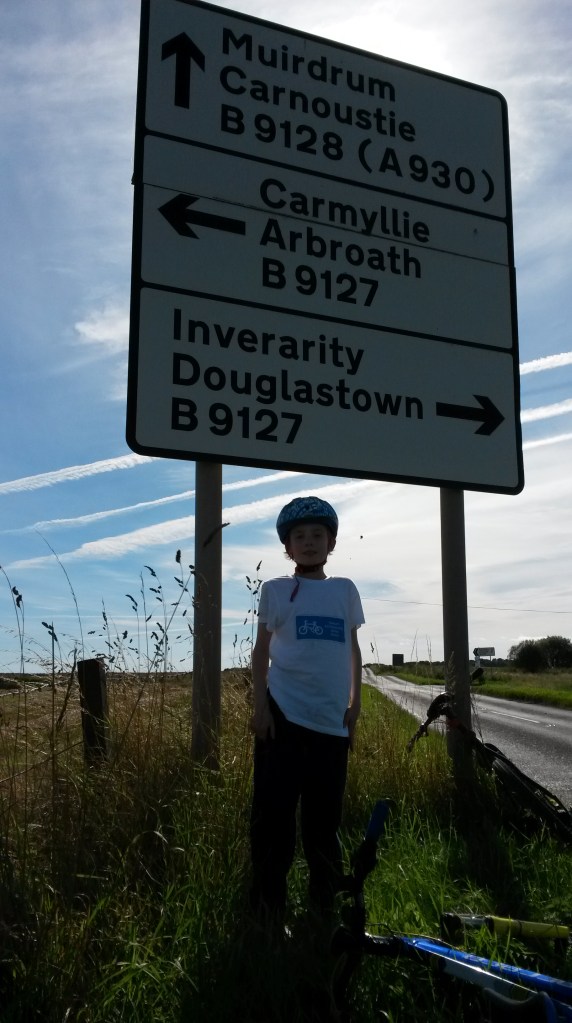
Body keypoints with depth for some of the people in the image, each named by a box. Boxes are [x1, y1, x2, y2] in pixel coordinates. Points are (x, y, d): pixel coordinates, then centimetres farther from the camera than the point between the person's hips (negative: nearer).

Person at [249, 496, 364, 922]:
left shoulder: (345, 590, 10)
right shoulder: (275, 590, 3)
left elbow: (354, 650, 16)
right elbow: (261, 651, 4)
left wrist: (354, 704, 10)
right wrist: (260, 706, -4)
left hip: (332, 721, 3)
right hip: (283, 716, -2)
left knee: (324, 821, 12)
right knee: (274, 816, 0)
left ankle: (326, 909, 25)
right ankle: (268, 912, 10)